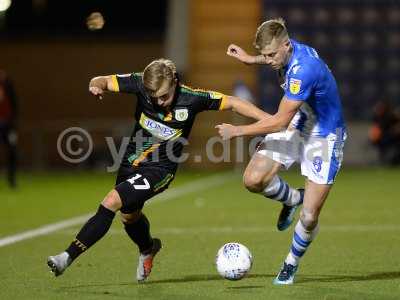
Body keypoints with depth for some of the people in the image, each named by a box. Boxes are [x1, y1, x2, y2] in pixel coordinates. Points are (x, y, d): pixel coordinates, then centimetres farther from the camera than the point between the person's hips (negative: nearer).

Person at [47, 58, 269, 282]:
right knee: (129, 215, 24)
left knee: (111, 203, -21)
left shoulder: (191, 99, -21)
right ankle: (148, 249, 58)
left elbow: (233, 103, -11)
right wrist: (97, 85, -36)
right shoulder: (141, 84, -16)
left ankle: (68, 257, -17)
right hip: (131, 162, 5)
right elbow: (104, 82, -12)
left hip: (159, 169, -5)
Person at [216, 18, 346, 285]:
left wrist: (237, 131, -19)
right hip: (296, 125, 7)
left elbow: (280, 122, -29)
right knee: (253, 180, -13)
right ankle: (292, 198, 19)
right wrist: (251, 60, 15)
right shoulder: (288, 51, -9)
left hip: (324, 137, -7)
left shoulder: (303, 70, -35)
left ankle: (292, 264, 21)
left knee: (309, 218, -8)